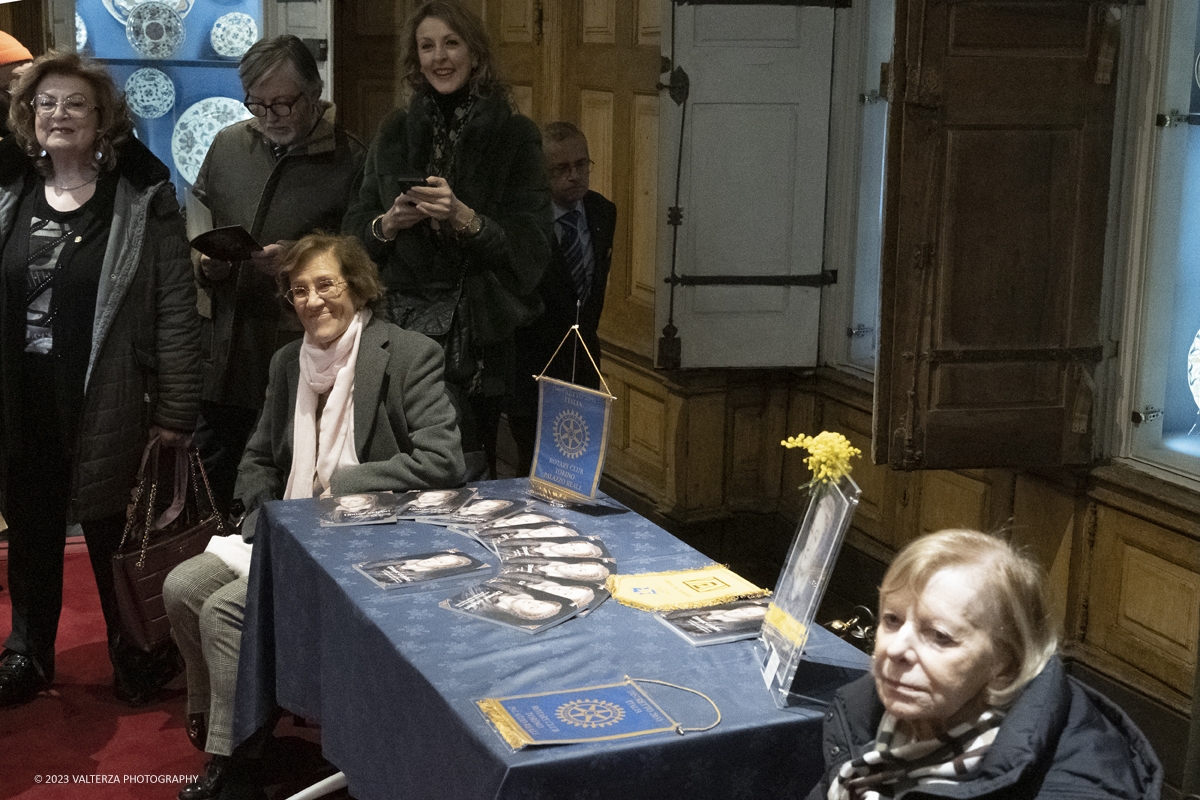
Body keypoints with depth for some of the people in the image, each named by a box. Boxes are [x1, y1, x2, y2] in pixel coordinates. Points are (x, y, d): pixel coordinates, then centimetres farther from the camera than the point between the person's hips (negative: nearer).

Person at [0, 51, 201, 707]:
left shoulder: (143, 201, -6)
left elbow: (176, 309, -8)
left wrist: (174, 411, -12)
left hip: (107, 406, -4)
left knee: (112, 533, 6)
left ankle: (135, 656, 25)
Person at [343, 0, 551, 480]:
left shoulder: (513, 135, 2)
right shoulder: (395, 133, 13)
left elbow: (531, 246, -4)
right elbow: (354, 233, 13)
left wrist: (465, 217, -19)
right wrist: (388, 223, -8)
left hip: (475, 336, -2)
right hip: (397, 328, 2)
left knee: (465, 471, -7)